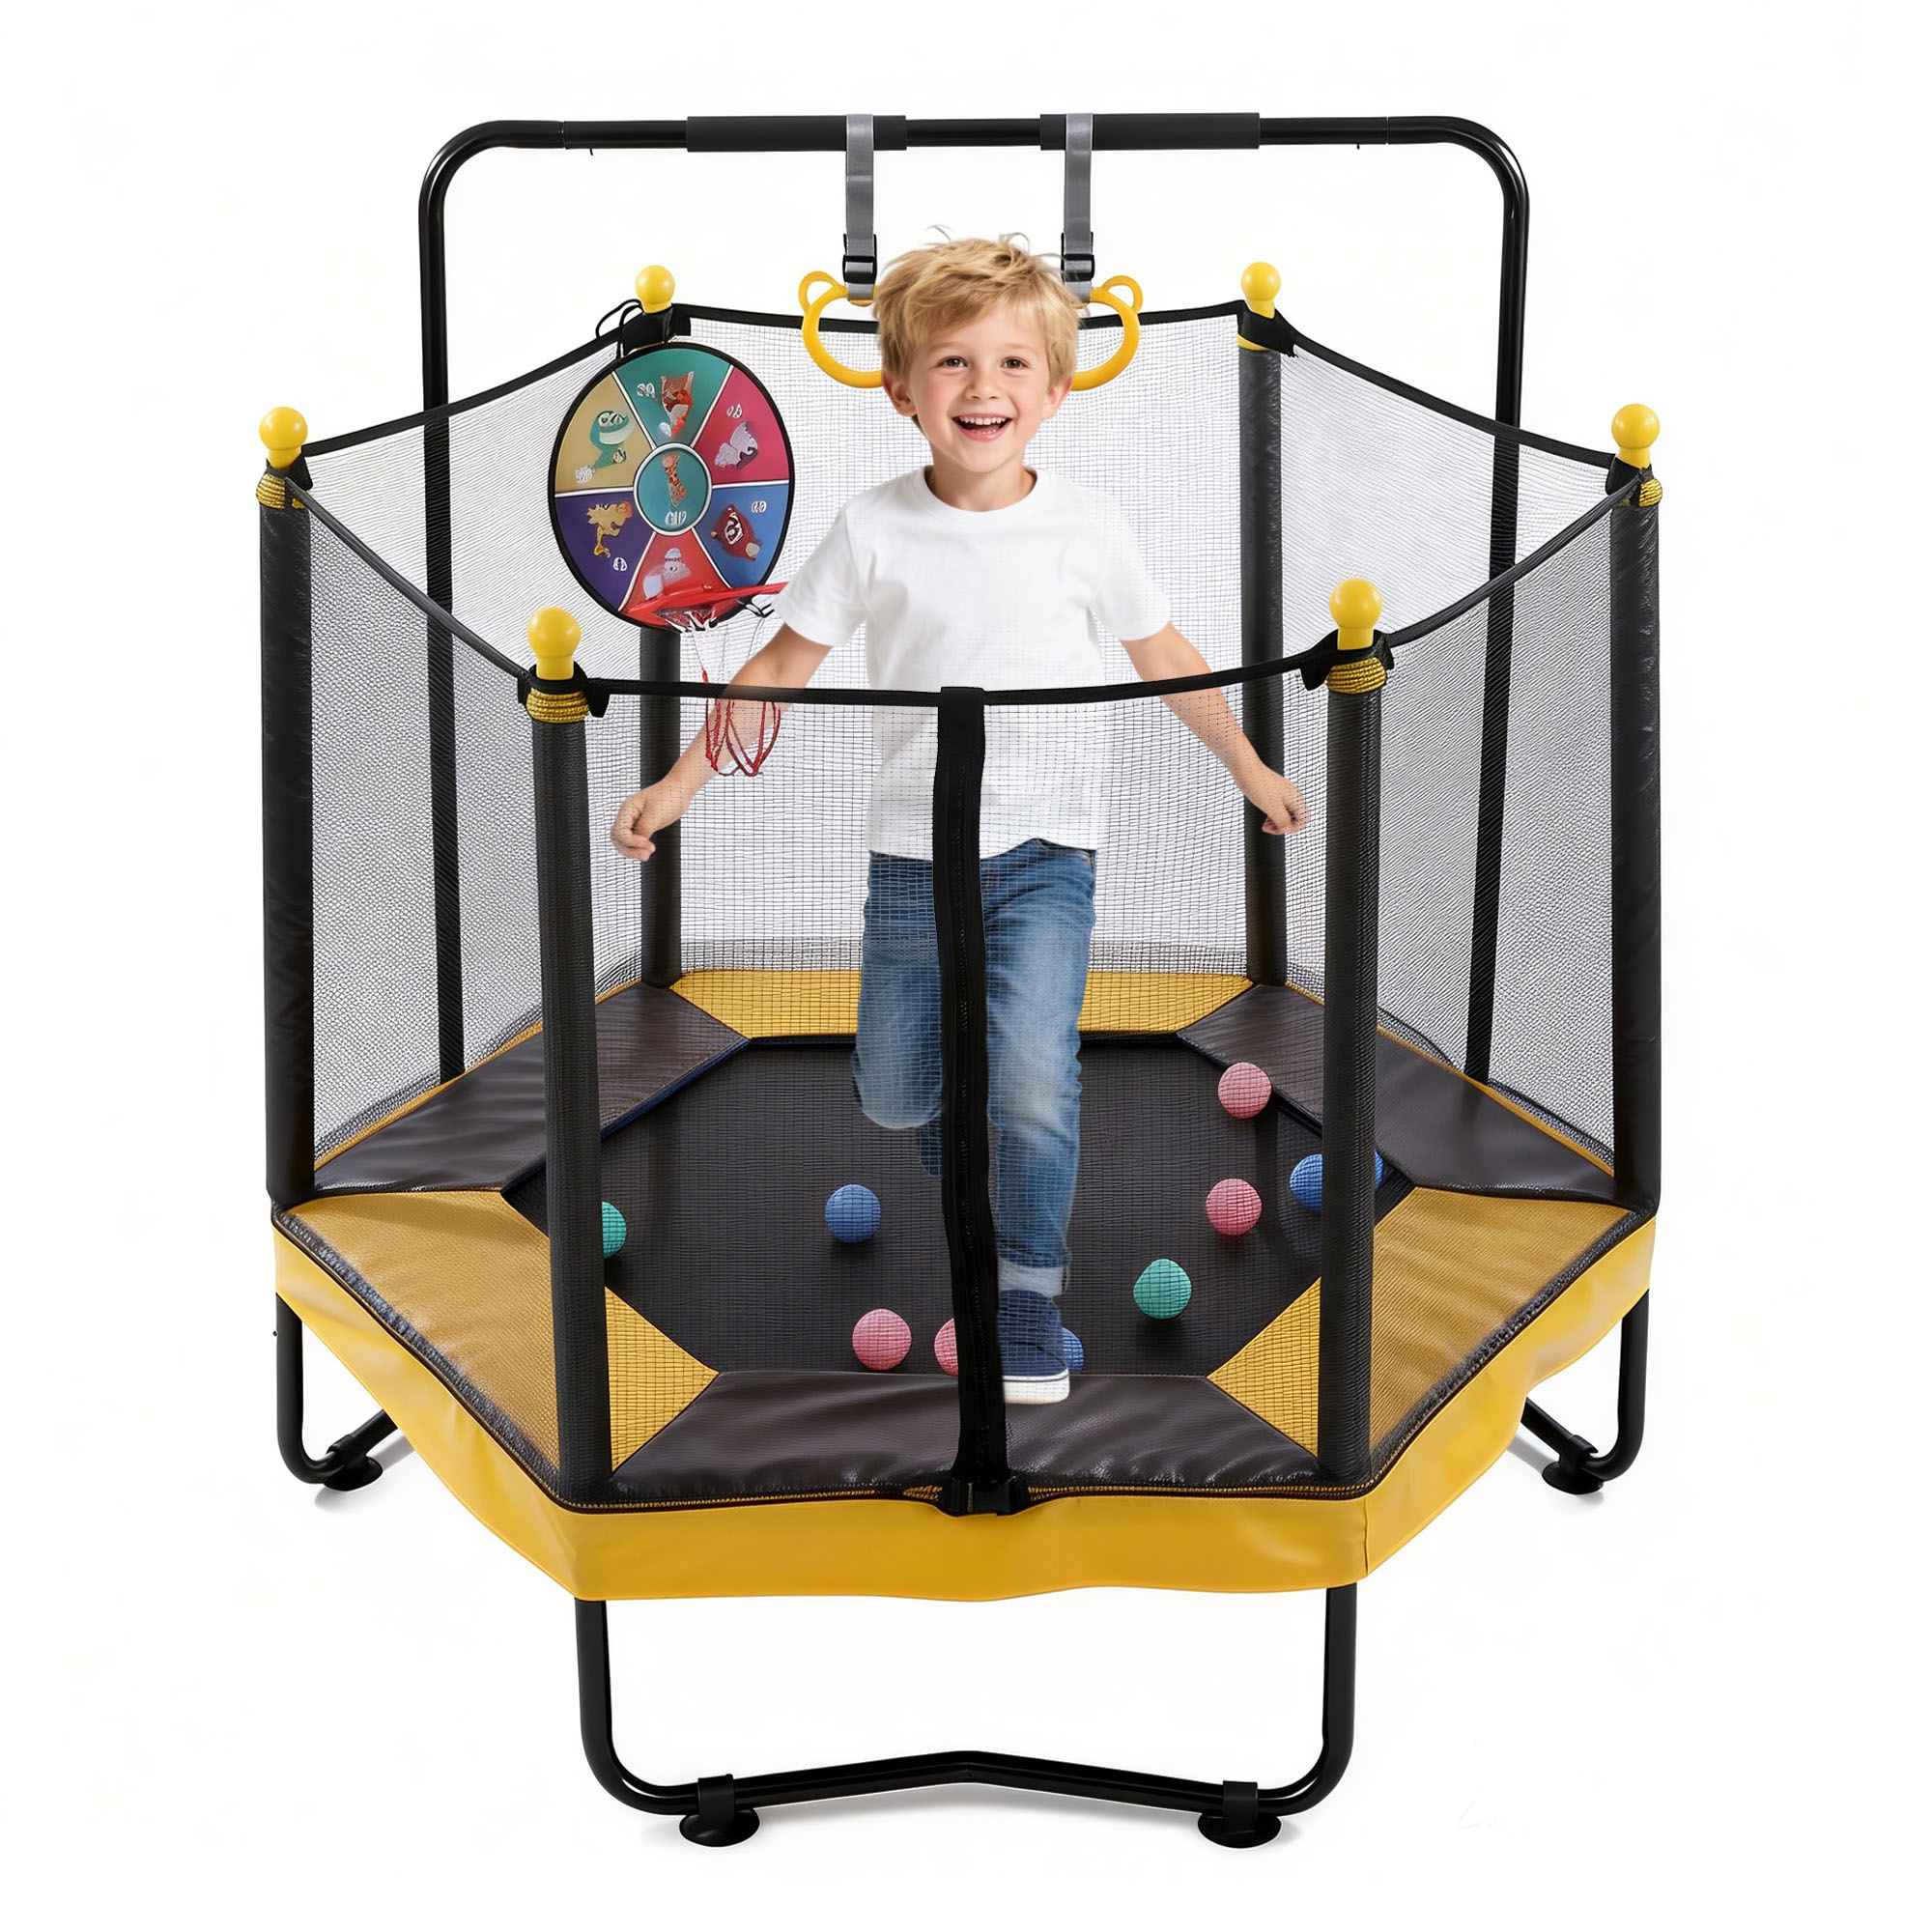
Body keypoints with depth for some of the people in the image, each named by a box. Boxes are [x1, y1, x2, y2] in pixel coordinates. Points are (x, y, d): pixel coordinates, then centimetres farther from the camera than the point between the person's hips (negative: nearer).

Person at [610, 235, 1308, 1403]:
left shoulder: (1085, 524, -4)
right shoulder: (874, 528, -5)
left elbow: (1166, 657, 9)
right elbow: (782, 667, 2)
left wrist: (1250, 769, 19)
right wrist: (679, 785, 0)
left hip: (1046, 850, -1)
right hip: (912, 850, 2)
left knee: (1034, 1082, -18)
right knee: (894, 1095, 10)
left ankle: (1030, 1308, 2)